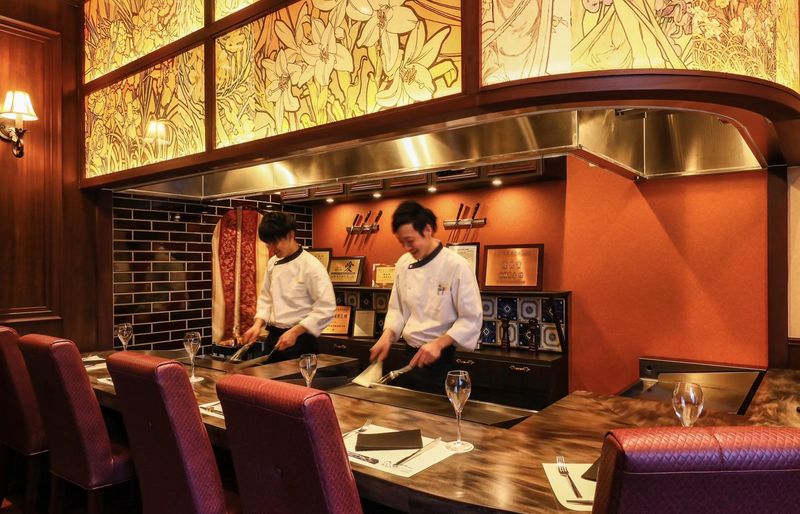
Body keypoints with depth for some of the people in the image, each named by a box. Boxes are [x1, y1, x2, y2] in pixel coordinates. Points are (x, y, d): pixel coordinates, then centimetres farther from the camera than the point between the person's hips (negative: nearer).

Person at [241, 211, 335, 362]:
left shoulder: (312, 267, -16)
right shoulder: (272, 263, 6)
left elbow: (326, 309, -18)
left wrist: (294, 332, -20)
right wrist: (258, 324, 0)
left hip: (299, 341, -6)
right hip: (273, 338, 6)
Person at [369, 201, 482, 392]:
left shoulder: (457, 266, -16)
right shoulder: (403, 264, 2)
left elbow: (471, 320, -15)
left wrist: (438, 343, -25)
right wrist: (387, 336, -6)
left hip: (439, 359, -5)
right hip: (408, 356, 5)